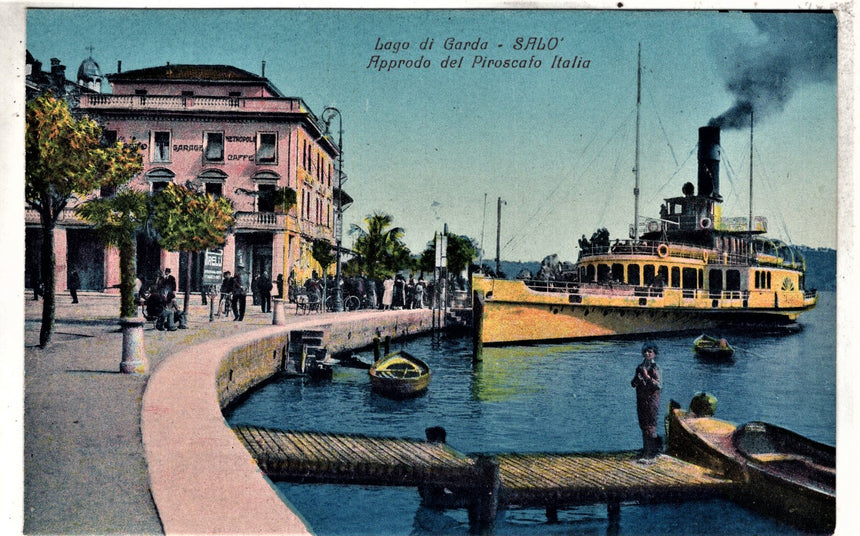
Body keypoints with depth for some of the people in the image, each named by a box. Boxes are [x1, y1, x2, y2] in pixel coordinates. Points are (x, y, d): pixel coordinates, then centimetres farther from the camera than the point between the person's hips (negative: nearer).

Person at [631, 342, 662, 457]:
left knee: (650, 426, -5)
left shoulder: (655, 368, -9)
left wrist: (647, 377, -24)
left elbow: (659, 385, -20)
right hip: (641, 400, 7)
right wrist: (637, 379, -7)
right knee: (643, 425, 13)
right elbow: (633, 384, 13)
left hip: (651, 400, -7)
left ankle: (650, 450, 2)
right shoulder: (640, 367, 11)